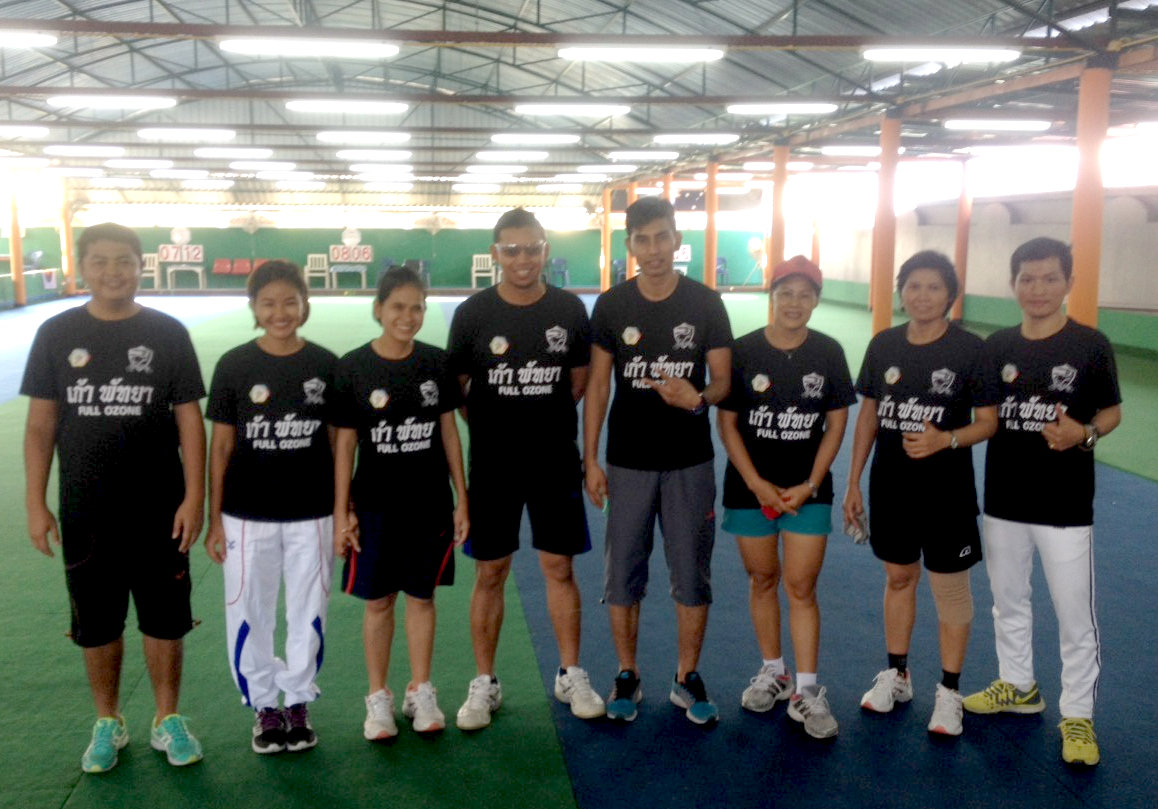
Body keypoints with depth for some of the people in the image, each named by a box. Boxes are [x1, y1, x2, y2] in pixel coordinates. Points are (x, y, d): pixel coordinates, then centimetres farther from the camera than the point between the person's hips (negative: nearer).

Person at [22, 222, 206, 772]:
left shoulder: (168, 333, -3)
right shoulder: (57, 335, 0)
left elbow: (189, 420, -2)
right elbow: (41, 425, 3)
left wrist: (194, 496, -7)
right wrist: (36, 504, -1)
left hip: (159, 510, -1)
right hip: (85, 513, 1)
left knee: (165, 620, 8)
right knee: (97, 623, 13)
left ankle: (168, 720, 26)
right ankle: (107, 723, 31)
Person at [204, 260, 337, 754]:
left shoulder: (326, 365, -1)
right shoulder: (235, 366, -3)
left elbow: (337, 440, 5)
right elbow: (221, 444, 0)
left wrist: (343, 511, 4)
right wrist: (214, 519, -1)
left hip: (311, 514, 1)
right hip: (248, 516, 0)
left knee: (308, 613, 10)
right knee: (249, 614, 9)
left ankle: (298, 703, 29)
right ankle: (264, 706, 28)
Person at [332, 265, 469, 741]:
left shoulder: (436, 363, -1)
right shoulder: (353, 368, -7)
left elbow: (448, 432, 5)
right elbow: (344, 443, -4)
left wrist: (462, 499, 4)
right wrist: (341, 512, -6)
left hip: (430, 504, 2)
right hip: (376, 505, -2)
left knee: (422, 595, 12)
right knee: (378, 600, 8)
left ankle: (420, 693, 26)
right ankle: (378, 698, 23)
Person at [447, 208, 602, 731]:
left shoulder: (570, 310, -1)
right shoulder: (473, 313, -4)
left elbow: (579, 382, 10)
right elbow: (455, 389, 3)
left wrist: (540, 418, 4)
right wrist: (494, 426, 0)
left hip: (556, 463, 1)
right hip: (492, 466, -1)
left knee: (560, 569, 8)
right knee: (490, 574, 7)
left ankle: (570, 676, 24)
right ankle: (484, 683, 21)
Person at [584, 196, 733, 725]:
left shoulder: (706, 304, -1)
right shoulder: (612, 305, 0)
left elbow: (723, 379, 0)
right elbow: (597, 385, 3)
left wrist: (698, 397, -23)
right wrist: (590, 459, -1)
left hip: (690, 463, 0)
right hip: (627, 463, 1)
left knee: (691, 573, 7)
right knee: (623, 573, 7)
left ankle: (687, 678, 24)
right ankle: (627, 676, 24)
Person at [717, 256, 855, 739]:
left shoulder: (829, 353, -1)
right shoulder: (743, 351, -4)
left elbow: (836, 423, 3)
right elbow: (726, 422, -2)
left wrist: (809, 484, -6)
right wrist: (757, 484, -9)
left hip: (807, 490, 0)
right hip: (751, 489, 0)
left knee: (801, 586, -2)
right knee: (763, 579, 10)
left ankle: (806, 690, 8)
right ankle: (773, 672, 27)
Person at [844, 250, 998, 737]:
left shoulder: (969, 349, -9)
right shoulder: (883, 345, 1)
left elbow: (988, 421, -6)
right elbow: (869, 415, 8)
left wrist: (947, 439, -26)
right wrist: (854, 482, 7)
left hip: (946, 491, -3)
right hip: (890, 486, 4)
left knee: (950, 588, 5)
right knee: (898, 577, 17)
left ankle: (949, 691, 21)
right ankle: (896, 675, 33)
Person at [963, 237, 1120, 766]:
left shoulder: (1090, 345, -8)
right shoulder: (997, 346, 2)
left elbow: (1112, 412, -1)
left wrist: (1084, 434, -20)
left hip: (1065, 506, -4)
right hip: (1003, 501, 4)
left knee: (1075, 615, 4)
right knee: (1008, 602, 18)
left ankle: (1078, 715, 21)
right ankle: (1017, 687, 38)